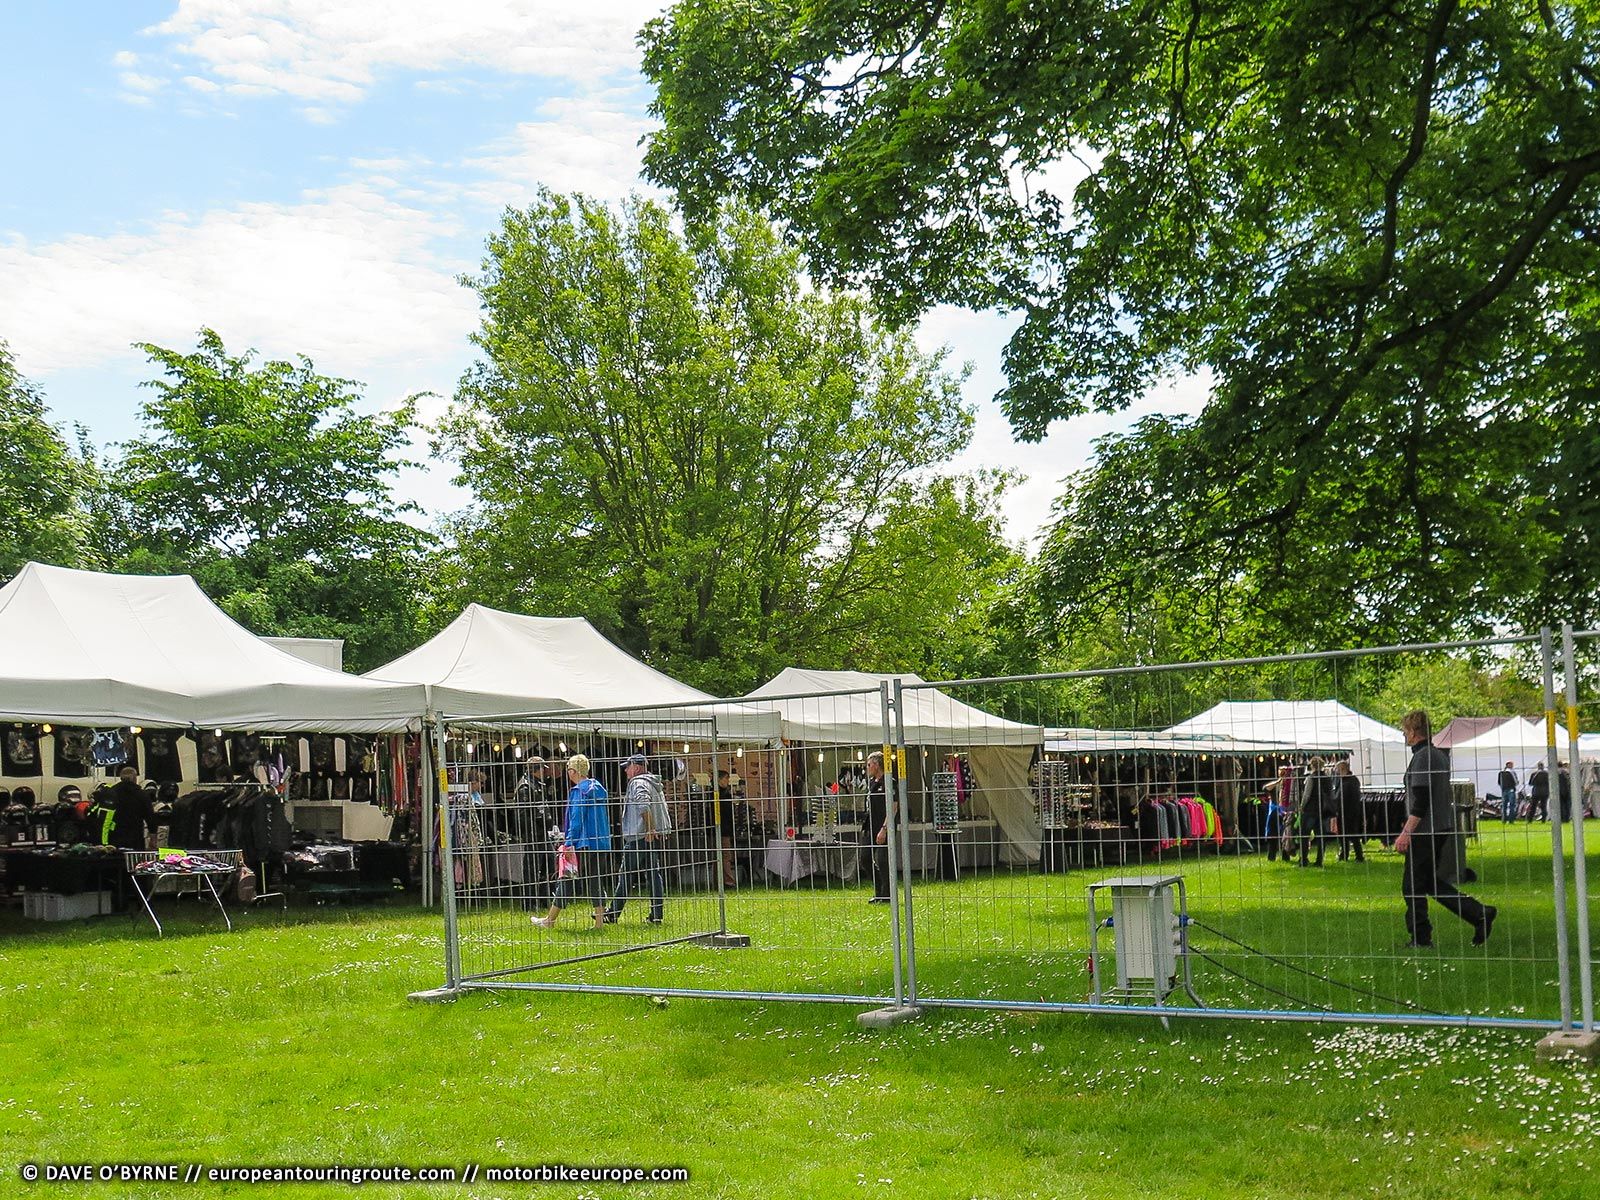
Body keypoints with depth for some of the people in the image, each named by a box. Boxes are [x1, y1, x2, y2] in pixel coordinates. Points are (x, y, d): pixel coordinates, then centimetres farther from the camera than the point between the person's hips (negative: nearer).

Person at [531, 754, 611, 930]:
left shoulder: (579, 791, -11)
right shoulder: (598, 788, 13)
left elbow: (576, 819, -17)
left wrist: (569, 842, -15)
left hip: (584, 844, -7)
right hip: (601, 843, 7)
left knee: (567, 880, 2)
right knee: (596, 882, 8)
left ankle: (550, 920, 11)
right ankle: (599, 922, 3)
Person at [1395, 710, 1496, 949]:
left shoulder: (1422, 757, -16)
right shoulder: (1439, 755, 15)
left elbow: (1420, 801, -22)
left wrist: (1406, 833, -22)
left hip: (1425, 831, -10)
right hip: (1442, 828, 10)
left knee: (1412, 884, 1)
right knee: (1430, 881, 16)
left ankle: (1420, 938, 6)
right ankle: (1480, 914, 9)